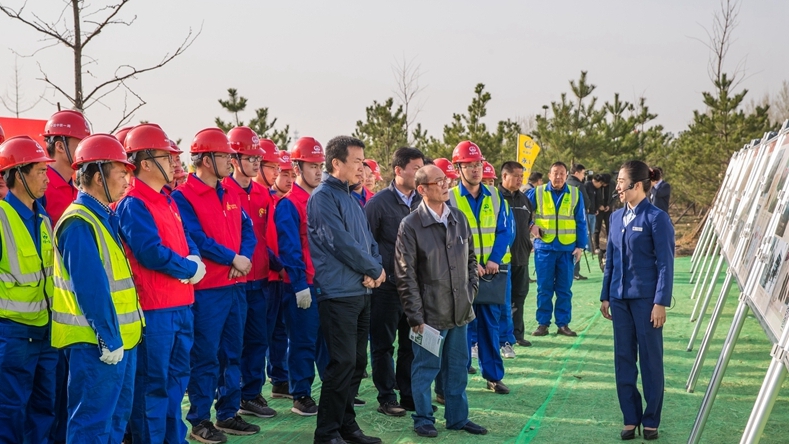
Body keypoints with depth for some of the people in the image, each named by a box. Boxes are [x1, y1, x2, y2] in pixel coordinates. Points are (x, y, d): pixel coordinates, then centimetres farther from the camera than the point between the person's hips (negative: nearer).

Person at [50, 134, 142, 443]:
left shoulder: (105, 217, 13)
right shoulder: (79, 223, -17)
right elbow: (91, 287, -22)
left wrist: (120, 335, 15)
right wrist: (108, 339, -22)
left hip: (119, 338, 10)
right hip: (96, 343, -10)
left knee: (117, 417, 16)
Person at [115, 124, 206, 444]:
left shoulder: (167, 201, 15)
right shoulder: (133, 204, -13)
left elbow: (185, 240, 16)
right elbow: (151, 252, -21)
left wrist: (194, 259, -6)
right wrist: (191, 269, -10)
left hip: (182, 303, 9)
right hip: (153, 307, -9)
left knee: (177, 375, 16)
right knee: (153, 381, -1)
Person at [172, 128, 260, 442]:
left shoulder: (230, 195, 13)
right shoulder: (183, 197, -10)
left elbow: (247, 230, 11)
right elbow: (196, 239, -18)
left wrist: (246, 257, -9)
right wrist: (234, 259, -14)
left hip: (236, 285, 8)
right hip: (206, 289, -8)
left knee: (232, 353, 13)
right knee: (205, 356, 0)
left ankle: (228, 414, 24)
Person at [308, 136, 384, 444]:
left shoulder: (352, 198, 16)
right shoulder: (323, 197, -11)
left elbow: (368, 240, 15)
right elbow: (341, 243, -18)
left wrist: (374, 270, -5)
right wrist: (375, 270, -7)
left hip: (361, 291, 9)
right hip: (338, 292, -9)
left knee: (357, 361, 12)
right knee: (342, 362, -8)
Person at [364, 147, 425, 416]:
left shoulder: (421, 202, 8)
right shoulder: (379, 202, -7)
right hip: (387, 286, -5)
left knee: (412, 343, 11)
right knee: (383, 344, 4)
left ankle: (409, 395, 22)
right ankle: (386, 398, 12)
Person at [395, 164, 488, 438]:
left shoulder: (460, 219, 6)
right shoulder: (411, 225, -12)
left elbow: (471, 259, 18)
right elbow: (406, 276, -12)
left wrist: (471, 290, 7)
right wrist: (416, 317, -13)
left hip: (460, 312, 5)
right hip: (429, 313, -5)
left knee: (457, 367, 14)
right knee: (426, 368, 6)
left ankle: (458, 418, 27)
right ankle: (423, 420, 21)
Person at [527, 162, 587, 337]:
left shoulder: (575, 194, 4)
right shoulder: (537, 192, 2)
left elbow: (581, 222, 6)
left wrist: (580, 245, 1)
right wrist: (531, 225, -4)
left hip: (567, 248, 1)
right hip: (544, 247, -1)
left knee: (565, 288, 5)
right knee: (544, 288, 2)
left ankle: (563, 323, 13)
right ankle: (543, 323, 10)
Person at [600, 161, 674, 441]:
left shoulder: (656, 218, -9)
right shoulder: (617, 217, 9)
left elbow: (665, 264, -10)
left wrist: (661, 303, -15)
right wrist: (605, 296, 12)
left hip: (645, 298, -6)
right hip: (620, 298, 6)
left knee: (650, 360, 5)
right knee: (623, 359, 8)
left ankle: (651, 421, 15)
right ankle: (630, 419, 18)